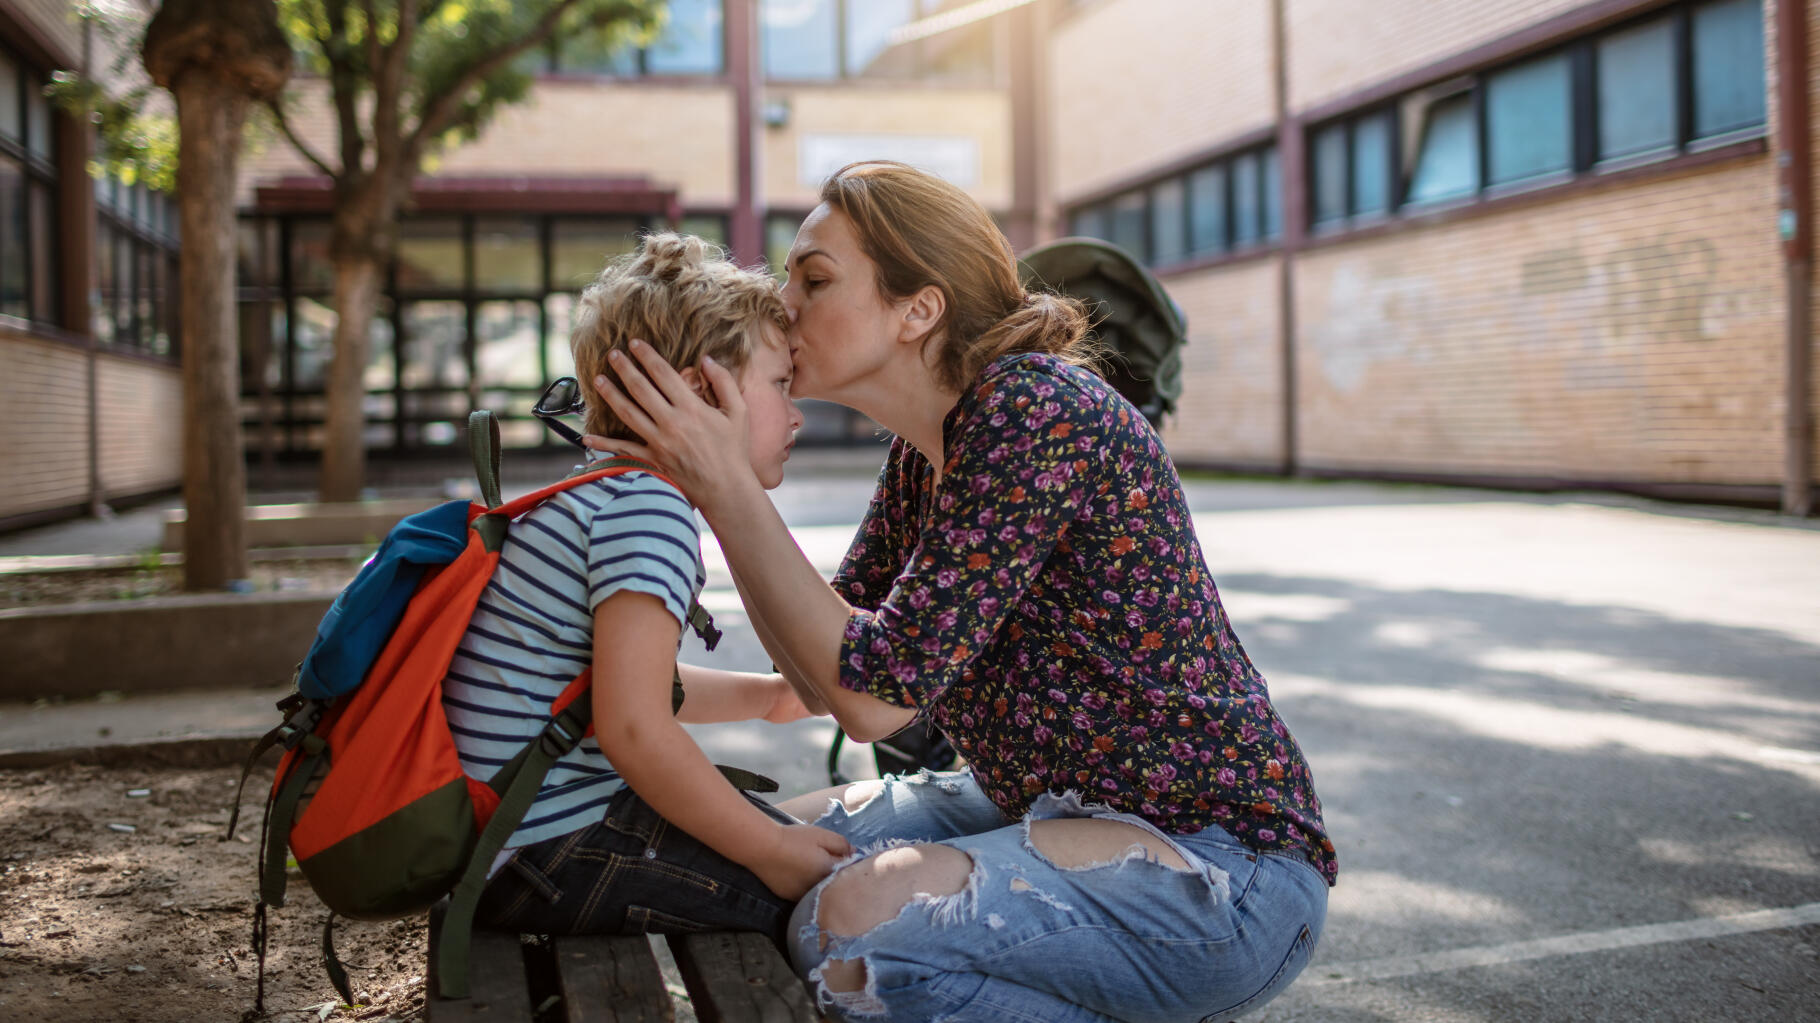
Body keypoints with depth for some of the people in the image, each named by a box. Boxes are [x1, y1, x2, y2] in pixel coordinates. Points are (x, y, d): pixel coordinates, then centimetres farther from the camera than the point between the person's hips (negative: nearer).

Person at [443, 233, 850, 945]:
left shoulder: (596, 498, 16)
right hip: (550, 854, -11)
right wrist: (770, 852, -19)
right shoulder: (646, 506, -18)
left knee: (778, 817, 23)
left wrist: (769, 694, 27)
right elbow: (632, 728, -28)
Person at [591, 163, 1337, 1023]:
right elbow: (825, 673, 7)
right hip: (1059, 811, 10)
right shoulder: (922, 452, 8)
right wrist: (716, 485, 1)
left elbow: (877, 696, -22)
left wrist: (725, 483, -18)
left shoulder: (1036, 411, -20)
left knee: (852, 925, -28)